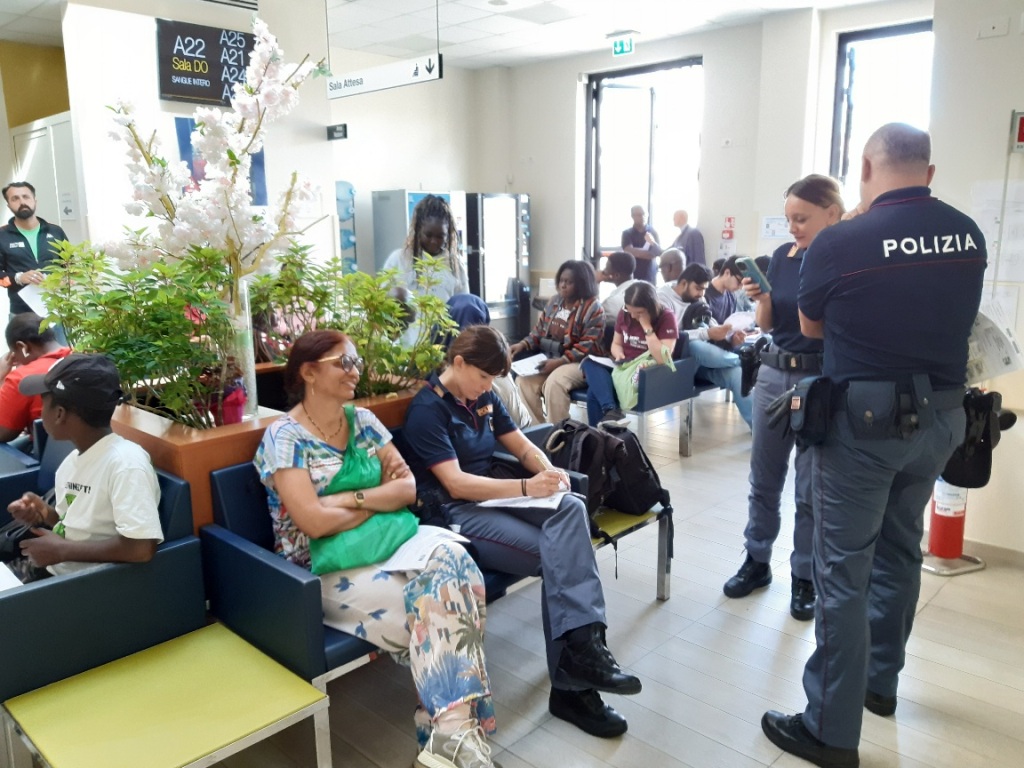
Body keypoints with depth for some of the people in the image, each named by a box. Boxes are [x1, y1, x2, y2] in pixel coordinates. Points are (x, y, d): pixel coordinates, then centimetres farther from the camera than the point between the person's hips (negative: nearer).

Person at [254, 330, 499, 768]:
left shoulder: (363, 420, 9)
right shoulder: (284, 437, -10)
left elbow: (409, 488, 1)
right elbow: (314, 523, -19)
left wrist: (349, 498, -15)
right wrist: (381, 498, -8)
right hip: (325, 567, -5)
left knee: (451, 562, -25)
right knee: (436, 596, -25)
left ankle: (452, 730, -21)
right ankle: (453, 729, -10)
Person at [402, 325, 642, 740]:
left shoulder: (483, 398, 13)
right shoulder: (427, 409, -10)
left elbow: (523, 446, 15)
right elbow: (456, 484, -19)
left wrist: (549, 472, -8)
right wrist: (527, 487, -26)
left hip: (495, 496, 7)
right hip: (456, 514, -7)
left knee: (571, 507, -25)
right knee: (559, 556, -24)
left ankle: (581, 646, -30)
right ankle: (571, 685, -17)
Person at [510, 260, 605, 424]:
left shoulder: (593, 308, -9)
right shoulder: (554, 302, 12)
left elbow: (587, 347, -16)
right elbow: (539, 331, 15)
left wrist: (560, 361, -25)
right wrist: (523, 344, -6)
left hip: (580, 363, -6)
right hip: (550, 359, 7)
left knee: (554, 382, -35)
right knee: (523, 380, -19)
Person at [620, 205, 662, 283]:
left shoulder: (652, 232, 7)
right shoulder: (627, 233, 1)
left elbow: (659, 252, 0)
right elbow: (629, 251, -14)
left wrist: (653, 242, -21)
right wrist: (650, 253, -10)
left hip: (650, 276, 2)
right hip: (632, 276, -1)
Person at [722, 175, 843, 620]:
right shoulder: (782, 256, 5)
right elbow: (767, 325, 9)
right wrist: (760, 299, -9)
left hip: (822, 382, -5)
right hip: (773, 374, 5)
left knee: (811, 488, 5)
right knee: (764, 478, 13)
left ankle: (804, 578, 21)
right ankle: (757, 561, 29)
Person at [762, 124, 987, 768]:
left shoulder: (839, 243, -16)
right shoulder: (968, 235, 1)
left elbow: (811, 328, 2)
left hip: (865, 421, -6)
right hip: (942, 417, 6)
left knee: (844, 572, 1)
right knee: (900, 550, 21)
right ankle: (880, 681, 37)